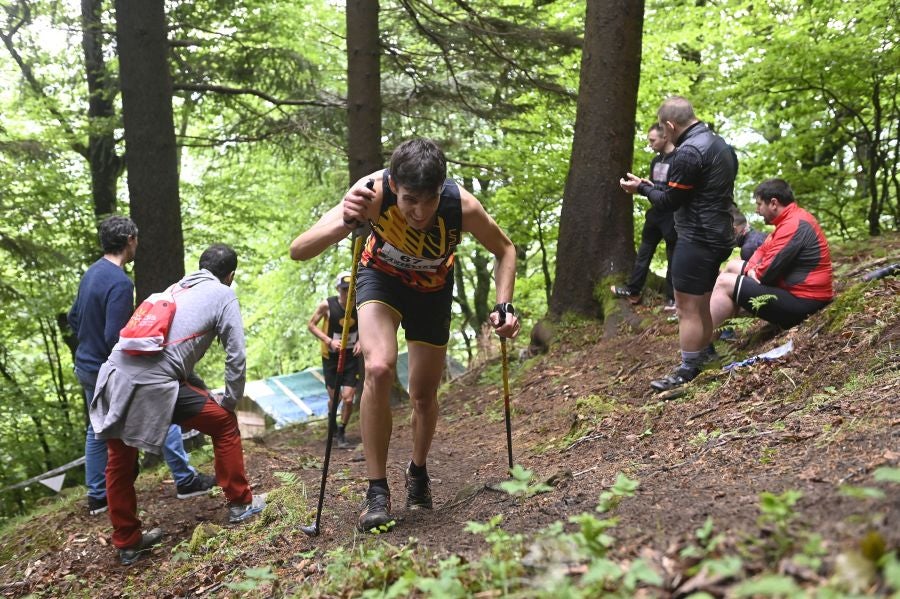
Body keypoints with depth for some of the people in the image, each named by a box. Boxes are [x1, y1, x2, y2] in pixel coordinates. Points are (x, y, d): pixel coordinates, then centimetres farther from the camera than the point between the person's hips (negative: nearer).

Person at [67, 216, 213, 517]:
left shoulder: (91, 273, 4)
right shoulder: (120, 282, -24)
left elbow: (73, 317, 15)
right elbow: (115, 339, -26)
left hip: (85, 367, 9)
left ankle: (97, 496, 24)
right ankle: (185, 480, 11)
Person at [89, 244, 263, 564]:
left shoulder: (173, 290, 28)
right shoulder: (223, 295, 9)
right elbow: (236, 356, 4)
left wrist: (204, 393, 32)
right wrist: (229, 400, 18)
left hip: (114, 376, 6)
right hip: (152, 385, -6)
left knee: (119, 464, 20)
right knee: (224, 424, 14)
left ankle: (127, 542, 29)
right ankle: (240, 504, 23)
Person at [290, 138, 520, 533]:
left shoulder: (462, 206, -34)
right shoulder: (374, 191, -37)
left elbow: (504, 250, -12)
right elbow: (298, 251, -40)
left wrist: (504, 305, -26)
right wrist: (345, 223, -58)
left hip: (432, 288, 1)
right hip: (382, 276, -1)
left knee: (423, 395, 6)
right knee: (379, 368, -27)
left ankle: (418, 472, 38)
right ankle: (377, 492, -13)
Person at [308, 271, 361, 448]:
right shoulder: (327, 305, -16)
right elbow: (311, 325, -6)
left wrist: (360, 341, -11)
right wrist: (329, 340, -19)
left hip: (351, 357, 1)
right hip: (331, 357, -1)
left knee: (348, 398, -8)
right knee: (334, 398, 6)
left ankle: (342, 432, 14)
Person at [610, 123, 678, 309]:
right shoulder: (656, 160, 12)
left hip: (671, 216, -8)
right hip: (655, 213, 9)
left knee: (673, 257, 2)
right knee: (643, 252, 14)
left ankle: (672, 298, 11)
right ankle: (633, 291, 24)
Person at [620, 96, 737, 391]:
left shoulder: (689, 151, -19)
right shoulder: (721, 144, 12)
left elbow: (670, 202, -15)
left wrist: (641, 188, 2)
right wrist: (657, 188, 19)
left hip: (697, 240, -10)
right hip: (719, 236, 10)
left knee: (688, 309, -3)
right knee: (702, 306, 18)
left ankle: (687, 374, 2)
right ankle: (702, 362, 26)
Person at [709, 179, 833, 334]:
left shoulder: (794, 225, -20)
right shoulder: (791, 219, 15)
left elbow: (768, 270, -23)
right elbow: (763, 250, 17)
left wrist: (753, 274, -1)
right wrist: (751, 269, -4)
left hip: (800, 302, -11)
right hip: (793, 290, 11)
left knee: (725, 283, -14)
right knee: (733, 266, 16)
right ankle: (720, 327, 9)